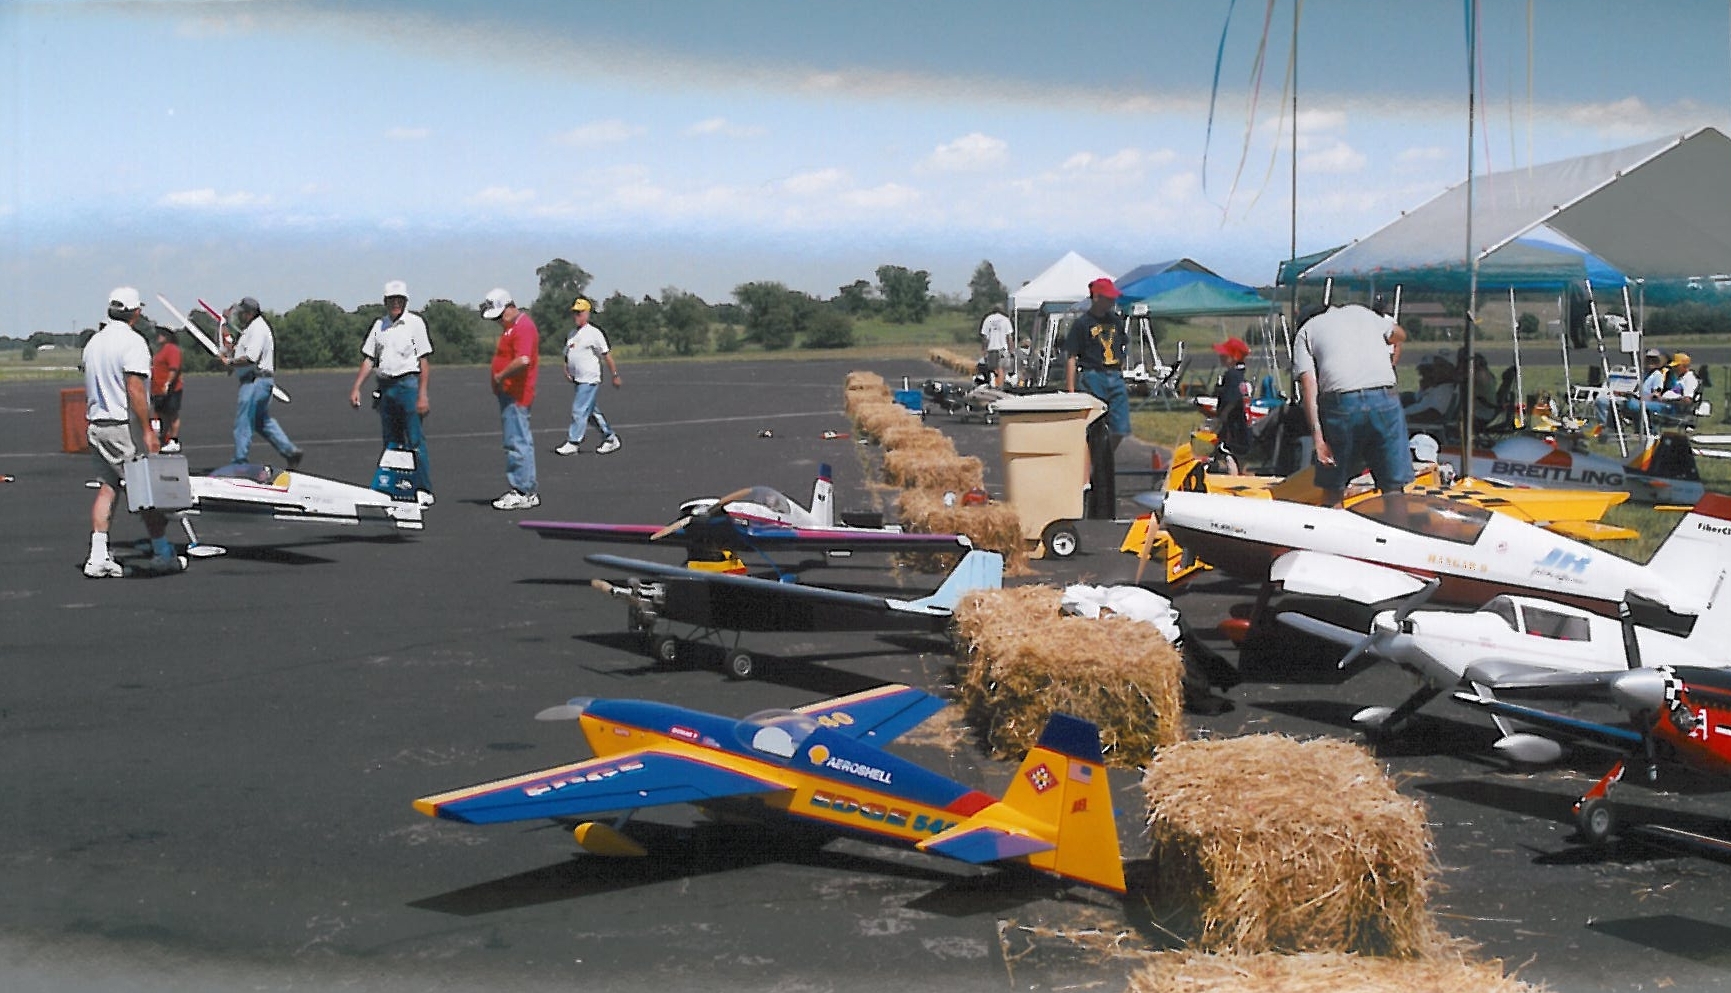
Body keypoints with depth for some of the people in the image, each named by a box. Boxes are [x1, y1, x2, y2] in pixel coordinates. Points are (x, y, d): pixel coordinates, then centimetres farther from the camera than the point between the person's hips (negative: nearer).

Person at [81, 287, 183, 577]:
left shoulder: (94, 342, 13)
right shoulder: (132, 342, -14)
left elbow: (90, 387, 18)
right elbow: (134, 388, -21)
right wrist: (148, 430, -20)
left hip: (97, 424, 8)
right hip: (125, 426, -8)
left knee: (107, 488, 8)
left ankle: (98, 556, 1)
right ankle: (162, 554, 5)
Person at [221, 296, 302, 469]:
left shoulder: (258, 328, -15)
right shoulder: (250, 328, 19)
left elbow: (250, 358, -24)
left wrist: (230, 362, -12)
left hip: (256, 381, -11)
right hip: (253, 381, 11)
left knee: (243, 421, -7)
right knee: (262, 421, 17)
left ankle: (240, 462, -4)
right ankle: (290, 451, 17)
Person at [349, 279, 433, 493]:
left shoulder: (415, 322, -1)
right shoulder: (379, 325, 14)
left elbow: (424, 361, -5)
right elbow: (368, 359, 15)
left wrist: (422, 395, -12)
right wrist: (356, 387, 5)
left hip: (408, 384, -6)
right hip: (385, 387, 6)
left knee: (415, 441, -9)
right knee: (391, 443, 9)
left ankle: (424, 489, -6)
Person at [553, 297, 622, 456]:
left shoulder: (593, 333, -9)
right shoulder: (571, 334, 14)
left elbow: (606, 355, -9)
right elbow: (567, 355, 24)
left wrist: (615, 376, -9)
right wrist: (566, 370, 7)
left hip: (590, 380, -9)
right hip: (578, 380, 9)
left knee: (579, 410, -10)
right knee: (591, 410, 13)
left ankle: (573, 443, -7)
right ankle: (610, 438, 22)